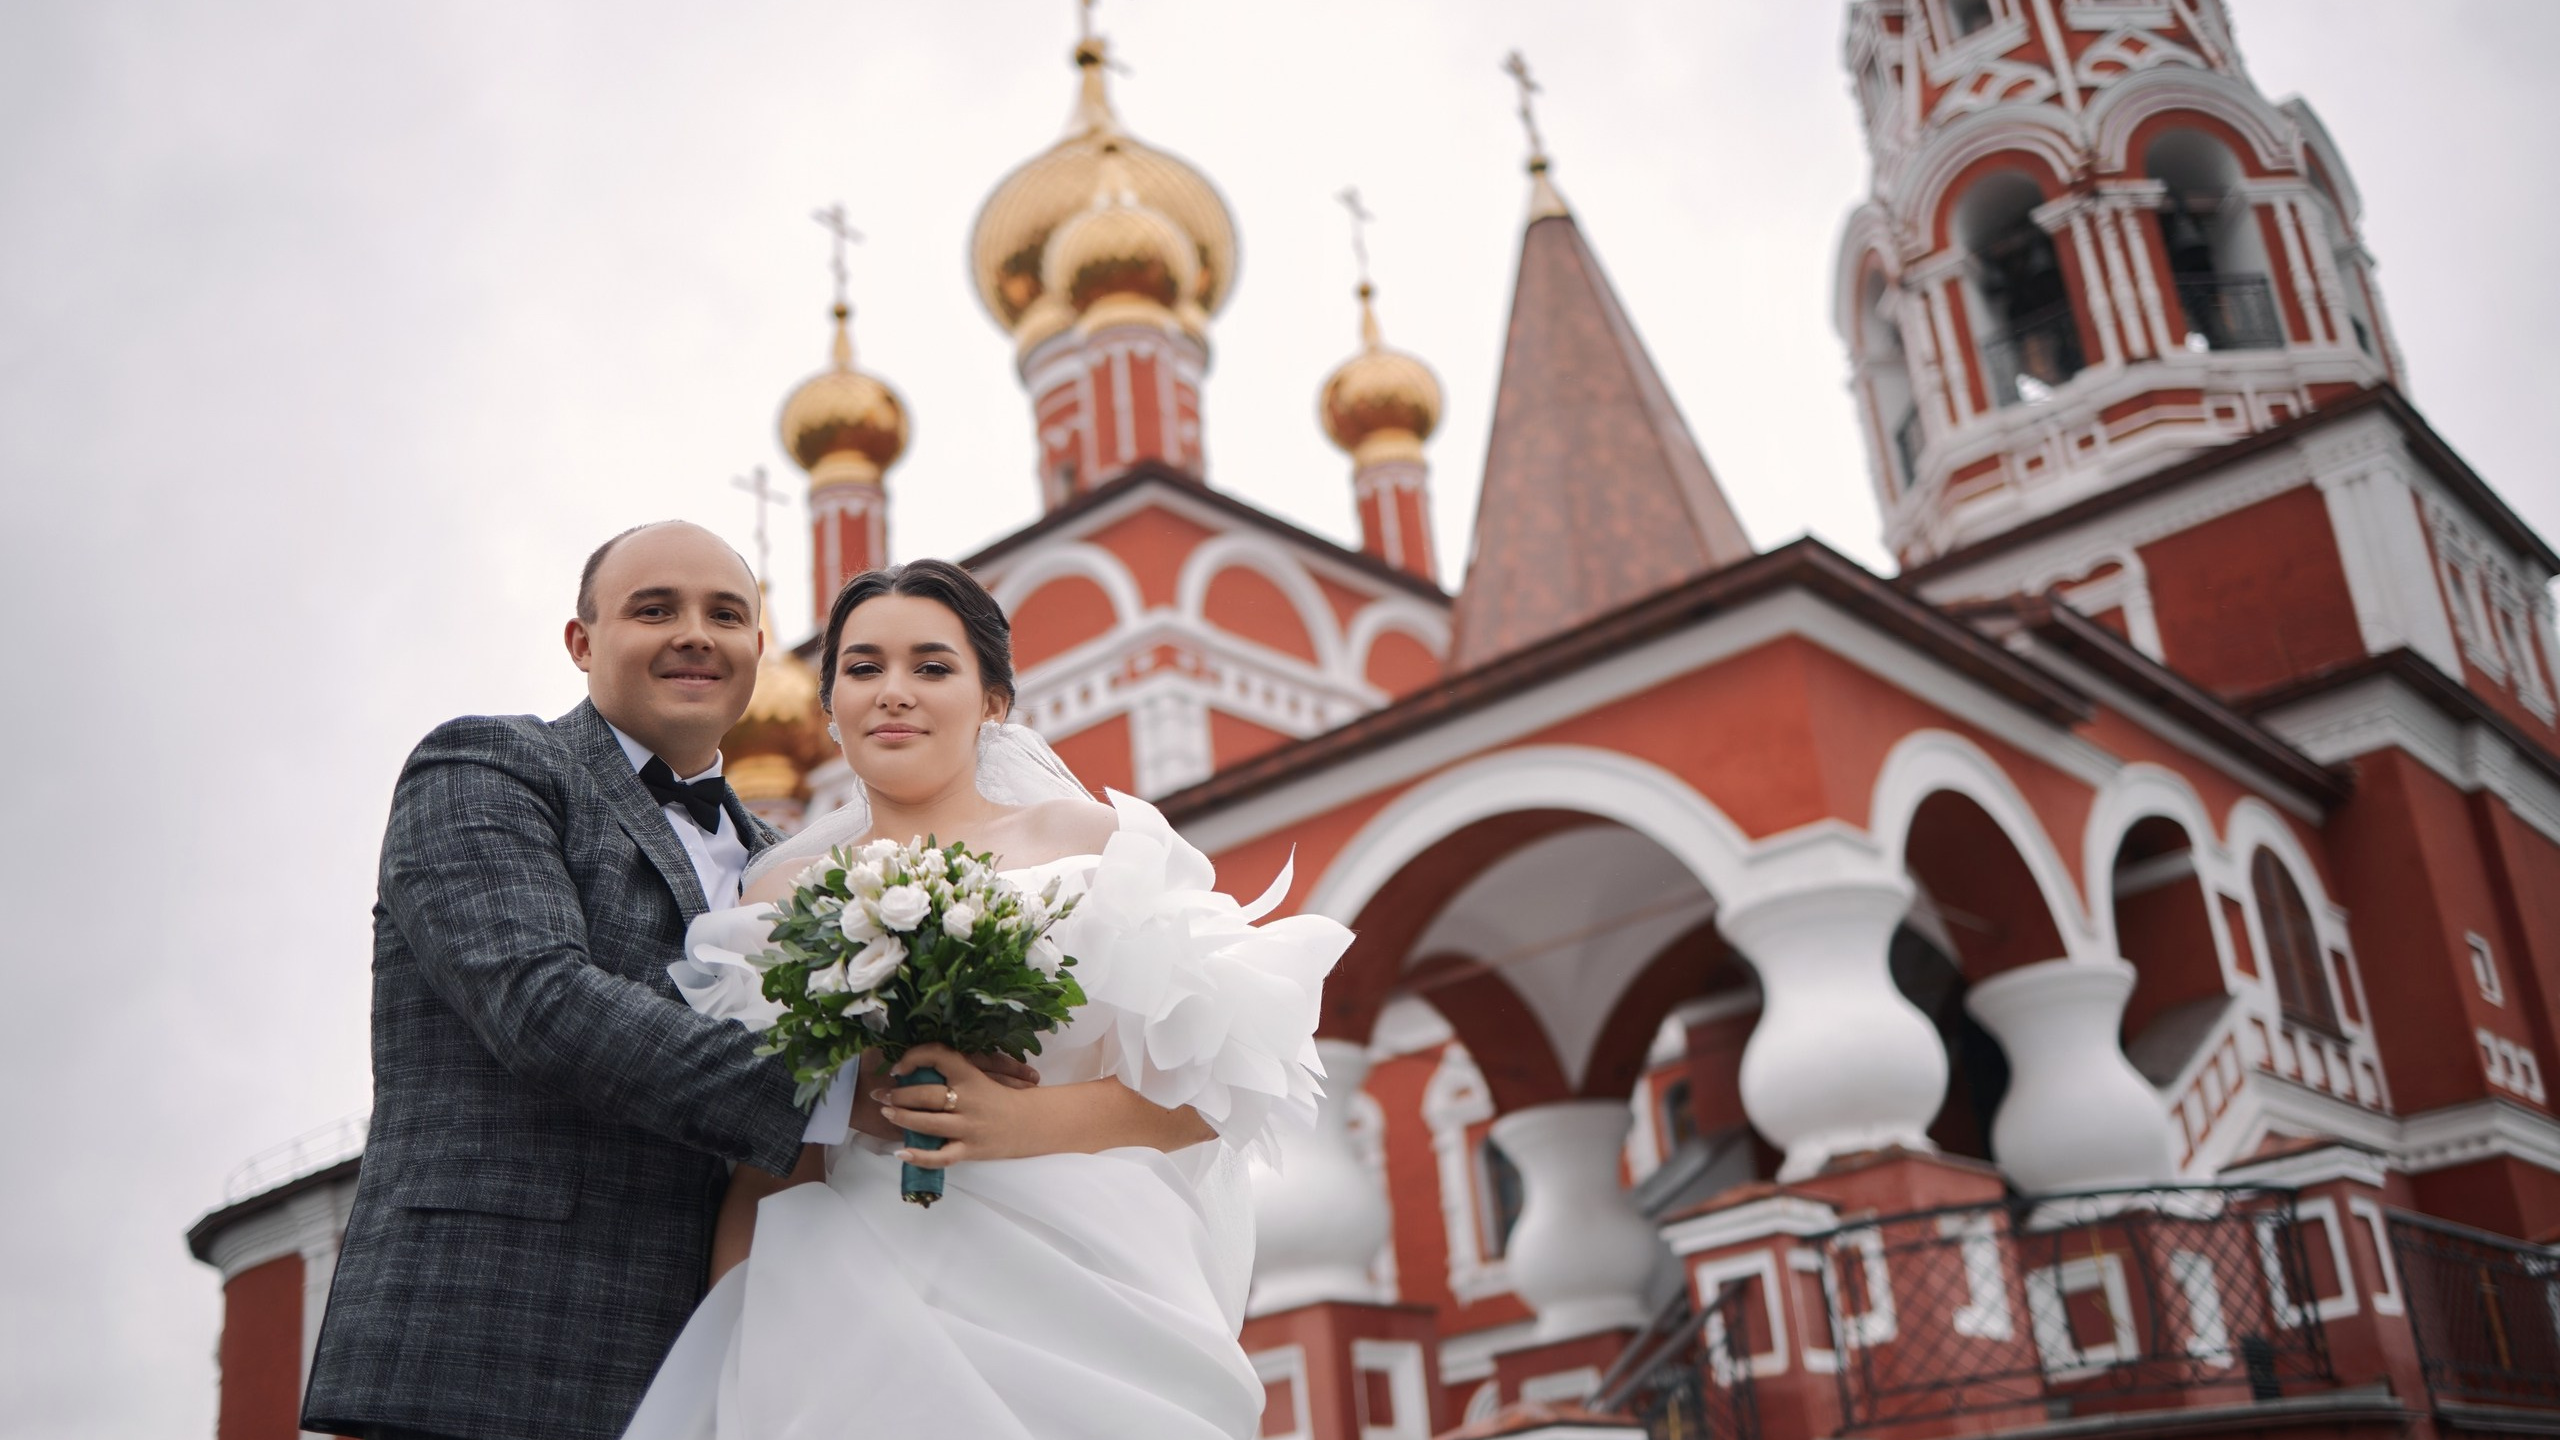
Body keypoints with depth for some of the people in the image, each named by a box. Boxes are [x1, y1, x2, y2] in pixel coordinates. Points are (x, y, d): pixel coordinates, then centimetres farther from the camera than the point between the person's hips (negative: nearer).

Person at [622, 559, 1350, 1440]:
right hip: (868, 1299, 2)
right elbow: (760, 1164, 12)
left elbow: (1223, 1075, -2)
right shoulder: (783, 891, 13)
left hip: (1077, 1294, -1)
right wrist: (732, 1336, 1)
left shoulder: (1083, 837, 5)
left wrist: (1034, 1121, -15)